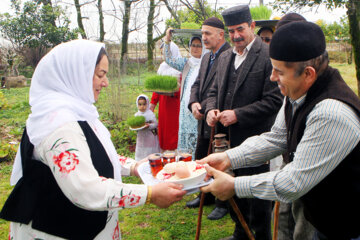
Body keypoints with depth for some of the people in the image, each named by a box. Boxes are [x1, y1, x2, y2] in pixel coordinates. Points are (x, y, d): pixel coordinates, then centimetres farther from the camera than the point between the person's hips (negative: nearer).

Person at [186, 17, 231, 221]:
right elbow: (198, 83, 13)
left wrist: (203, 107, -16)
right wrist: (193, 103, -5)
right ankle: (206, 196, 37)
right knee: (200, 160, 19)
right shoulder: (206, 58, 14)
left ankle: (223, 204, 22)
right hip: (204, 120, 9)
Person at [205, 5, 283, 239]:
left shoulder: (269, 55, -11)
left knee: (258, 195, 6)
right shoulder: (225, 57, 12)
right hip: (229, 139, 7)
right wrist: (211, 109, -3)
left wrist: (237, 114, -19)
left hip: (255, 140, -7)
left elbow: (274, 100, -17)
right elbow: (215, 91, 19)